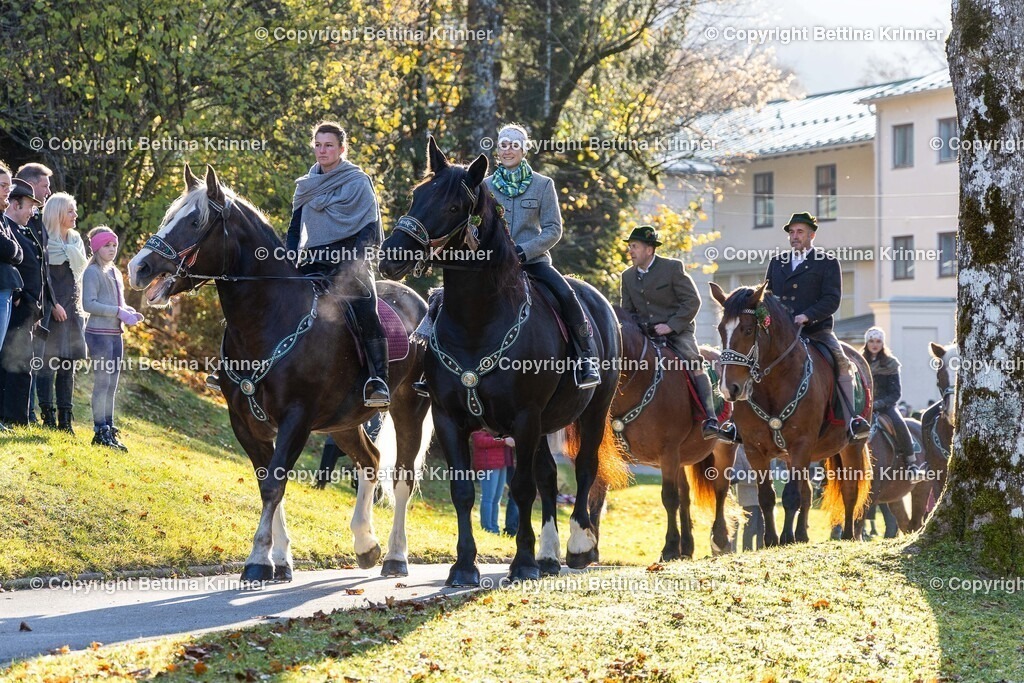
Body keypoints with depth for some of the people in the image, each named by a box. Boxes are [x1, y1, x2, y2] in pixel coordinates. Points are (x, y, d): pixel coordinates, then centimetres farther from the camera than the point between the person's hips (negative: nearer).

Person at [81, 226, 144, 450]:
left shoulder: (115, 273, 16)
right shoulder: (93, 272, -9)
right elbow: (88, 304, -18)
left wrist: (129, 312, 2)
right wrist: (118, 312, -20)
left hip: (115, 334, 8)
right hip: (99, 333, -8)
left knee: (111, 385, 11)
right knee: (102, 382, -8)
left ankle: (109, 429, 16)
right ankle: (100, 431, -5)